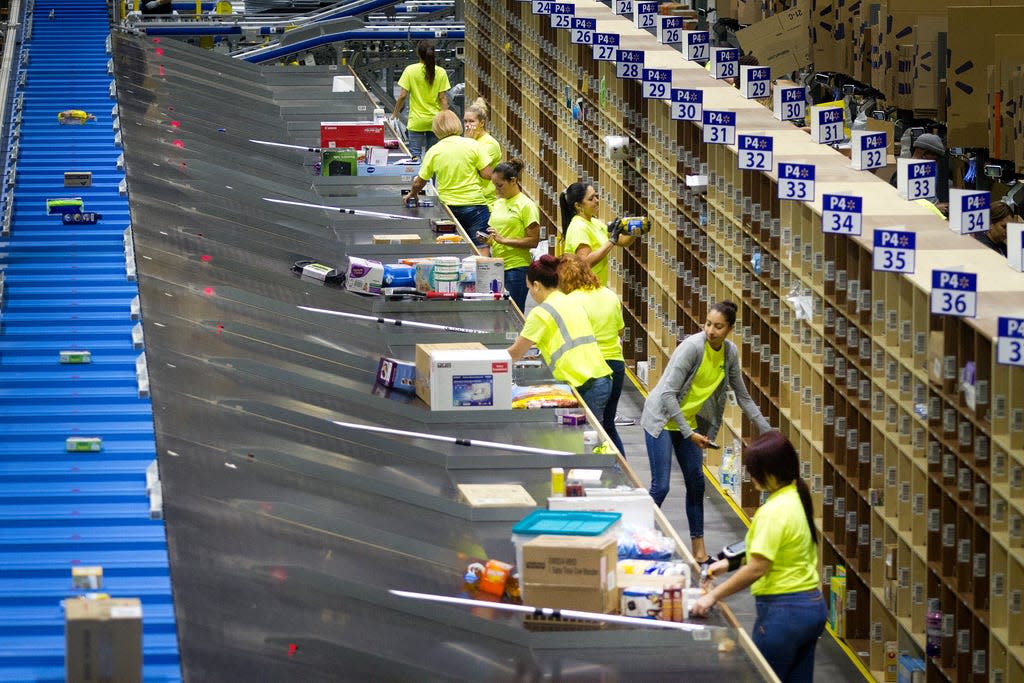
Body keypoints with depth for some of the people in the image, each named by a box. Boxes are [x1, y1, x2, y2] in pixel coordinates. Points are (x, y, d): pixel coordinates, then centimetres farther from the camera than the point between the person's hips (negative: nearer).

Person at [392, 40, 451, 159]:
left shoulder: (410, 70, -9)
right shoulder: (441, 73, -5)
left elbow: (402, 96, -9)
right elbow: (443, 98, -4)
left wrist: (395, 114, 4)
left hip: (416, 121, -2)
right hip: (435, 121, 2)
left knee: (415, 154, 4)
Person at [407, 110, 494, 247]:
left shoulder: (433, 152, -1)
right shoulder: (471, 145, -6)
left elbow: (419, 183, 7)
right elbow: (487, 174, -7)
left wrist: (413, 193, 28)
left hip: (448, 205, 2)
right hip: (474, 204, -2)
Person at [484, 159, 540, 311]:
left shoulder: (526, 205, -7)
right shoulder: (498, 203, 15)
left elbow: (533, 241, -12)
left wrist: (503, 240, -18)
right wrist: (488, 239, 3)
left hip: (517, 267, -7)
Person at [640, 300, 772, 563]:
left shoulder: (730, 353, -5)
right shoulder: (692, 347, -25)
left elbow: (743, 396, 8)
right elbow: (668, 394, -24)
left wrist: (766, 430, 6)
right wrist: (689, 433, -24)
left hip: (690, 420, 7)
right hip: (662, 418, -7)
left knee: (696, 482, 8)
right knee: (660, 486, -11)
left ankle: (699, 549, 15)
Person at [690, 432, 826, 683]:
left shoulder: (774, 511, -20)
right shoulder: (797, 498, 8)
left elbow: (757, 568, -22)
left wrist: (713, 596, -16)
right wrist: (731, 563, 16)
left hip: (783, 612, -9)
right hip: (812, 605, 9)